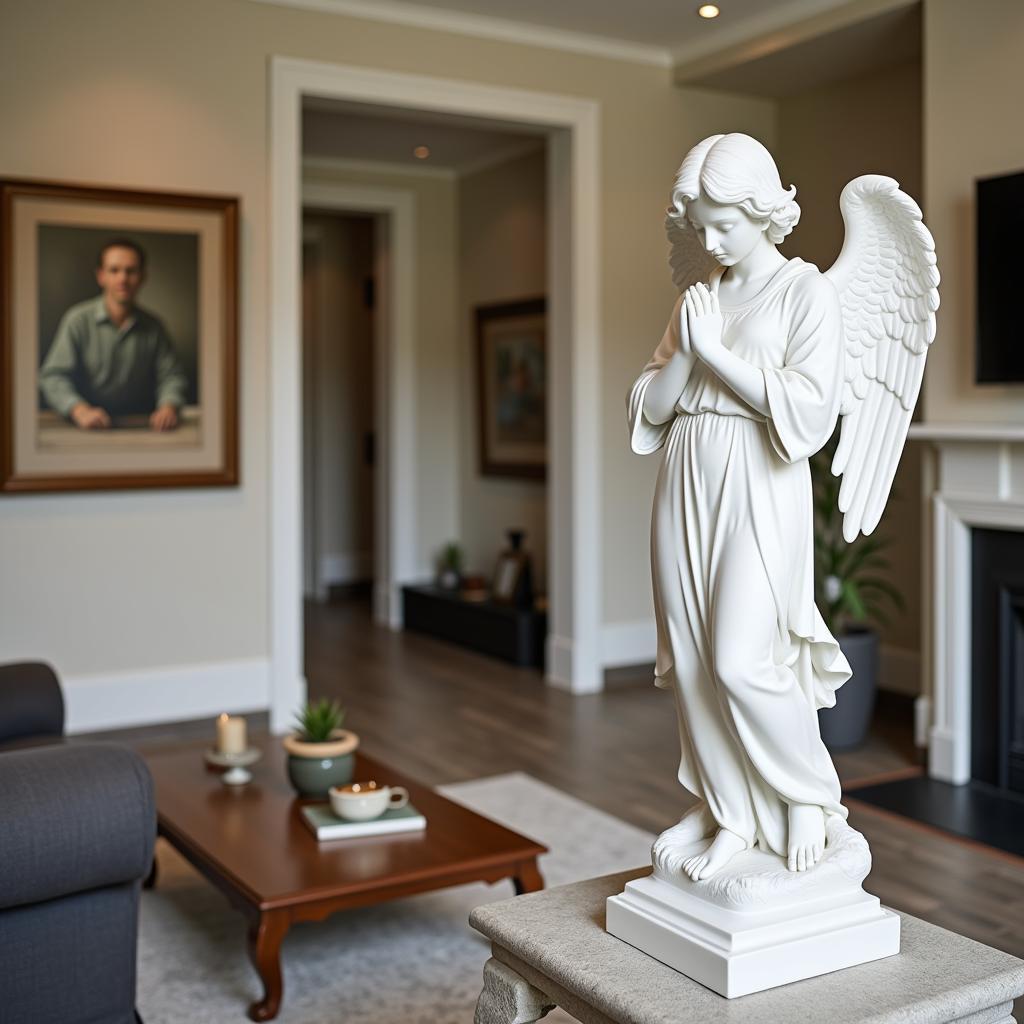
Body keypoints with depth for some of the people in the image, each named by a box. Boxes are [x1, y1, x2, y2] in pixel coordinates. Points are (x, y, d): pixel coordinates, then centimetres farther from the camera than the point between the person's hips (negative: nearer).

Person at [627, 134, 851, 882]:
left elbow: (810, 409, -14)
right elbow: (649, 409, 10)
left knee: (743, 660, -11)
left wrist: (718, 352, -13)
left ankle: (810, 802, 13)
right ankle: (729, 813, 18)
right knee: (691, 659, 5)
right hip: (687, 489, 6)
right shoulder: (699, 299, 13)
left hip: (757, 491, -6)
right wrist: (684, 350, -7)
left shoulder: (808, 291, -2)